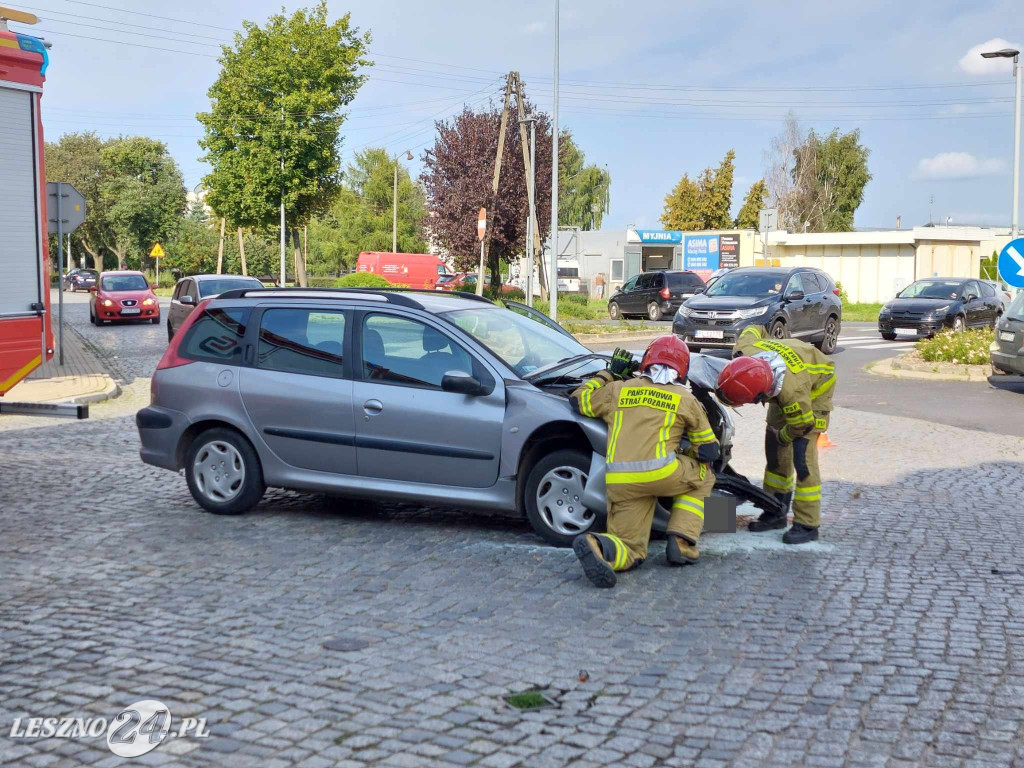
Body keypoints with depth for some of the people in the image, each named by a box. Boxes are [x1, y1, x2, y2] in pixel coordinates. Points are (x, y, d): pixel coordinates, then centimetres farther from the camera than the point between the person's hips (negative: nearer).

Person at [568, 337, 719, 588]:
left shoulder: (618, 390, 18)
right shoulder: (685, 399, 13)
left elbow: (578, 399, 32)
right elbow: (709, 450, 18)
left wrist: (608, 374, 41)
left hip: (619, 483, 3)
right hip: (661, 473, -3)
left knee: (630, 551, 12)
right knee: (702, 476, 28)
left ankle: (596, 546, -24)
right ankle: (681, 544, 11)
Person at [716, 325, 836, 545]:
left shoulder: (792, 393, -47)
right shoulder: (743, 350, -31)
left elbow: (802, 424, -27)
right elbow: (754, 329, -7)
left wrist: (782, 437, -6)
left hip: (816, 385, -7)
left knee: (802, 456, -16)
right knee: (774, 452, 7)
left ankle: (807, 525, -10)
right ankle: (776, 512, 18)